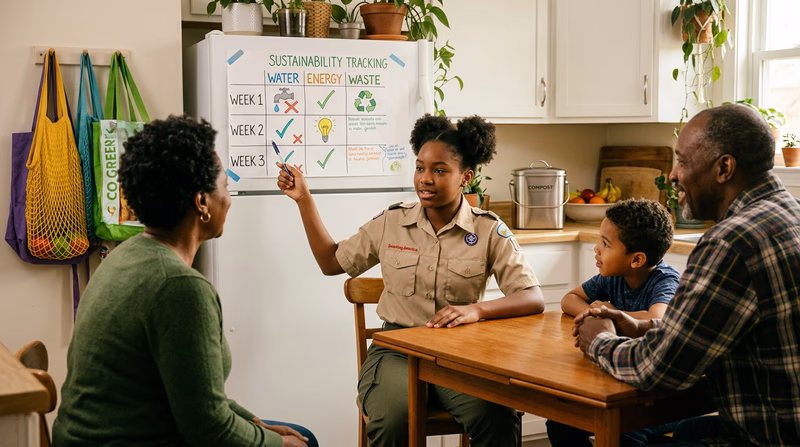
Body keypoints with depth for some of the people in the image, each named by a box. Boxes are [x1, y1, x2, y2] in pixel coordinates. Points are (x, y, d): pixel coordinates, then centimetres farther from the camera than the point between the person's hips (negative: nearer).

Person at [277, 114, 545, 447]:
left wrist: (476, 310, -24)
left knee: (499, 419, -32)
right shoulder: (391, 222, 9)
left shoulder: (488, 230, 1)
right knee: (393, 419, -32)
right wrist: (303, 199, 14)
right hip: (396, 350, 1)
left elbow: (534, 299, -6)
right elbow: (332, 262, 18)